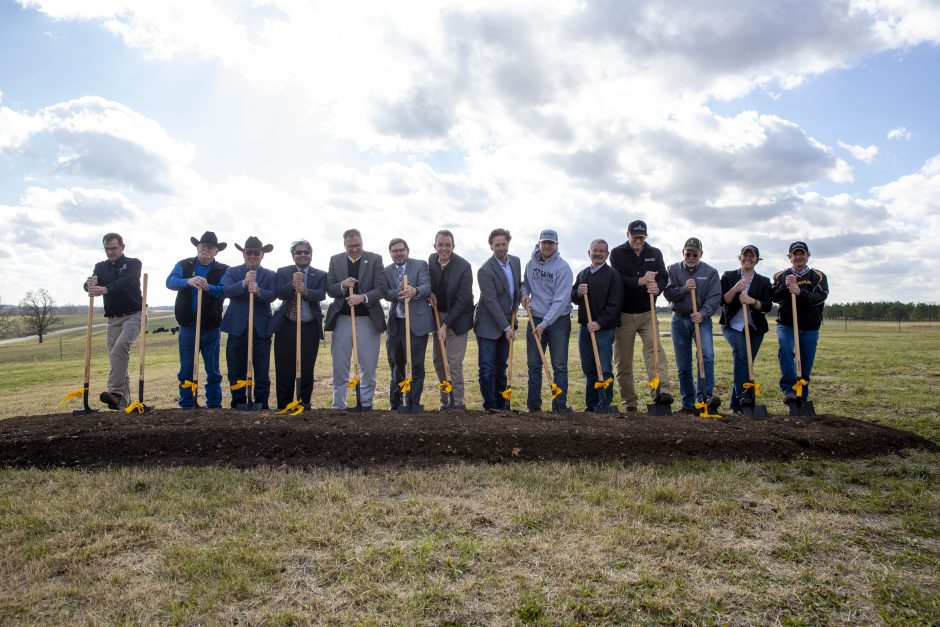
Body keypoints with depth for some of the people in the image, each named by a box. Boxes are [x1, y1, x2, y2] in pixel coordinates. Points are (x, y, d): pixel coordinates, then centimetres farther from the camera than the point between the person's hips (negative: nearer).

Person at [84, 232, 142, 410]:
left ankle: (115, 392, -32)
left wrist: (105, 289, -38)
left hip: (133, 315, -5)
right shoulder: (100, 267, 12)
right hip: (113, 319, 5)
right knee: (115, 358, 2)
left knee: (120, 346, -28)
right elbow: (90, 285, -5)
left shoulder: (133, 263, -1)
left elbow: (127, 281, -21)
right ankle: (123, 402, 6)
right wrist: (89, 285, -30)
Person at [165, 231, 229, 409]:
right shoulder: (184, 265, 5)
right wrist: (188, 281, -31)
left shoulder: (223, 270, 0)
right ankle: (186, 406, 16)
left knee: (213, 371, 6)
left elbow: (224, 291, -16)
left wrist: (208, 287, -36)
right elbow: (170, 281, -12)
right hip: (187, 326, 1)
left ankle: (214, 406, 14)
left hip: (211, 328, -1)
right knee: (186, 371, 7)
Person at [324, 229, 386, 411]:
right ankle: (338, 406, 18)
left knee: (369, 367, 4)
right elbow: (329, 289, 5)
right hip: (342, 319, 2)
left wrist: (363, 297, -23)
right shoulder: (335, 260, 7)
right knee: (339, 368, 8)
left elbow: (381, 289, -7)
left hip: (368, 320, -2)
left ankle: (366, 404, 16)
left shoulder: (375, 259, 0)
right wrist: (342, 285, -16)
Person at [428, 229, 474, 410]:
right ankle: (445, 400, 25)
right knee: (438, 361, 12)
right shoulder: (432, 259, -3)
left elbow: (462, 300, -20)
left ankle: (458, 403, 2)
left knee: (454, 363, -9)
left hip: (457, 318, -6)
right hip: (437, 315, 6)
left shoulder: (463, 266, -20)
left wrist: (446, 325, -21)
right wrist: (430, 292, -7)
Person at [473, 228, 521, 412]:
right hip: (488, 325, -6)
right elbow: (491, 301, -20)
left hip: (506, 323, 7)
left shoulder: (516, 261, 3)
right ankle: (490, 406, 3)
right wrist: (506, 327, -20)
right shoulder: (485, 270, -19)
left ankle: (501, 403, 22)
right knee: (487, 368, -4)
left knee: (501, 366, 14)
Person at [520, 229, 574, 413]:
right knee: (534, 364, 8)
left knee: (560, 366, 0)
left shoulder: (563, 267, -13)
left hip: (558, 321, -4)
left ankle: (560, 405, 7)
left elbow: (561, 300, -18)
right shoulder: (530, 264, 3)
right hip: (535, 319, 5)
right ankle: (533, 405, 16)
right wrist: (524, 292, -1)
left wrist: (544, 324, -21)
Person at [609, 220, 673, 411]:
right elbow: (618, 279, -14)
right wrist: (640, 281, -31)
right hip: (624, 314, -1)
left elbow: (663, 277, 0)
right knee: (623, 360, 2)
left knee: (655, 348, -19)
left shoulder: (655, 253, 9)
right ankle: (629, 402, 11)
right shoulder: (617, 253, 0)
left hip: (647, 313, 2)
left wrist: (657, 287, -23)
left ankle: (661, 391, -29)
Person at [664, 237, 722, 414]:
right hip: (679, 321, 1)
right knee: (683, 366, 5)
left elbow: (715, 298, -6)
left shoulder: (710, 272, 2)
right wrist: (684, 289, -23)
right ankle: (688, 403, 14)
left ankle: (705, 396, -22)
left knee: (707, 355, -23)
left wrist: (703, 313, -22)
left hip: (701, 320, -1)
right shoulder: (673, 270, 5)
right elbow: (668, 293, -6)